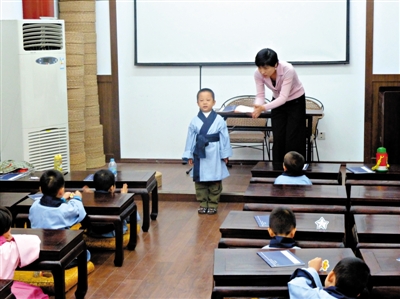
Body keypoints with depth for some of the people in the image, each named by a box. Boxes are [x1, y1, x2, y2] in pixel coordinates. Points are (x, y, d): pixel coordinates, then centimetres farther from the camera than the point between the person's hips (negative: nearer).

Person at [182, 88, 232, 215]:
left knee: (215, 181, 7)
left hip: (214, 155, -1)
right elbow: (190, 139, 2)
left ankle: (213, 204, 20)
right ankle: (203, 203, 21)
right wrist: (189, 155, 1)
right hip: (199, 154, 2)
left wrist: (225, 154, -2)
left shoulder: (219, 120, -4)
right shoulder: (194, 121, -1)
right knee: (199, 181, 8)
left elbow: (224, 138, -2)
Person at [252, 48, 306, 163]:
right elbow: (260, 95, -17)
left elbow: (283, 97, -37)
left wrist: (263, 108, -50)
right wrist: (257, 106, -41)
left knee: (293, 139, -6)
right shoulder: (258, 73, -22)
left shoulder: (288, 70, -36)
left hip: (296, 102, -4)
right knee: (278, 138, 0)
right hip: (278, 102, 4)